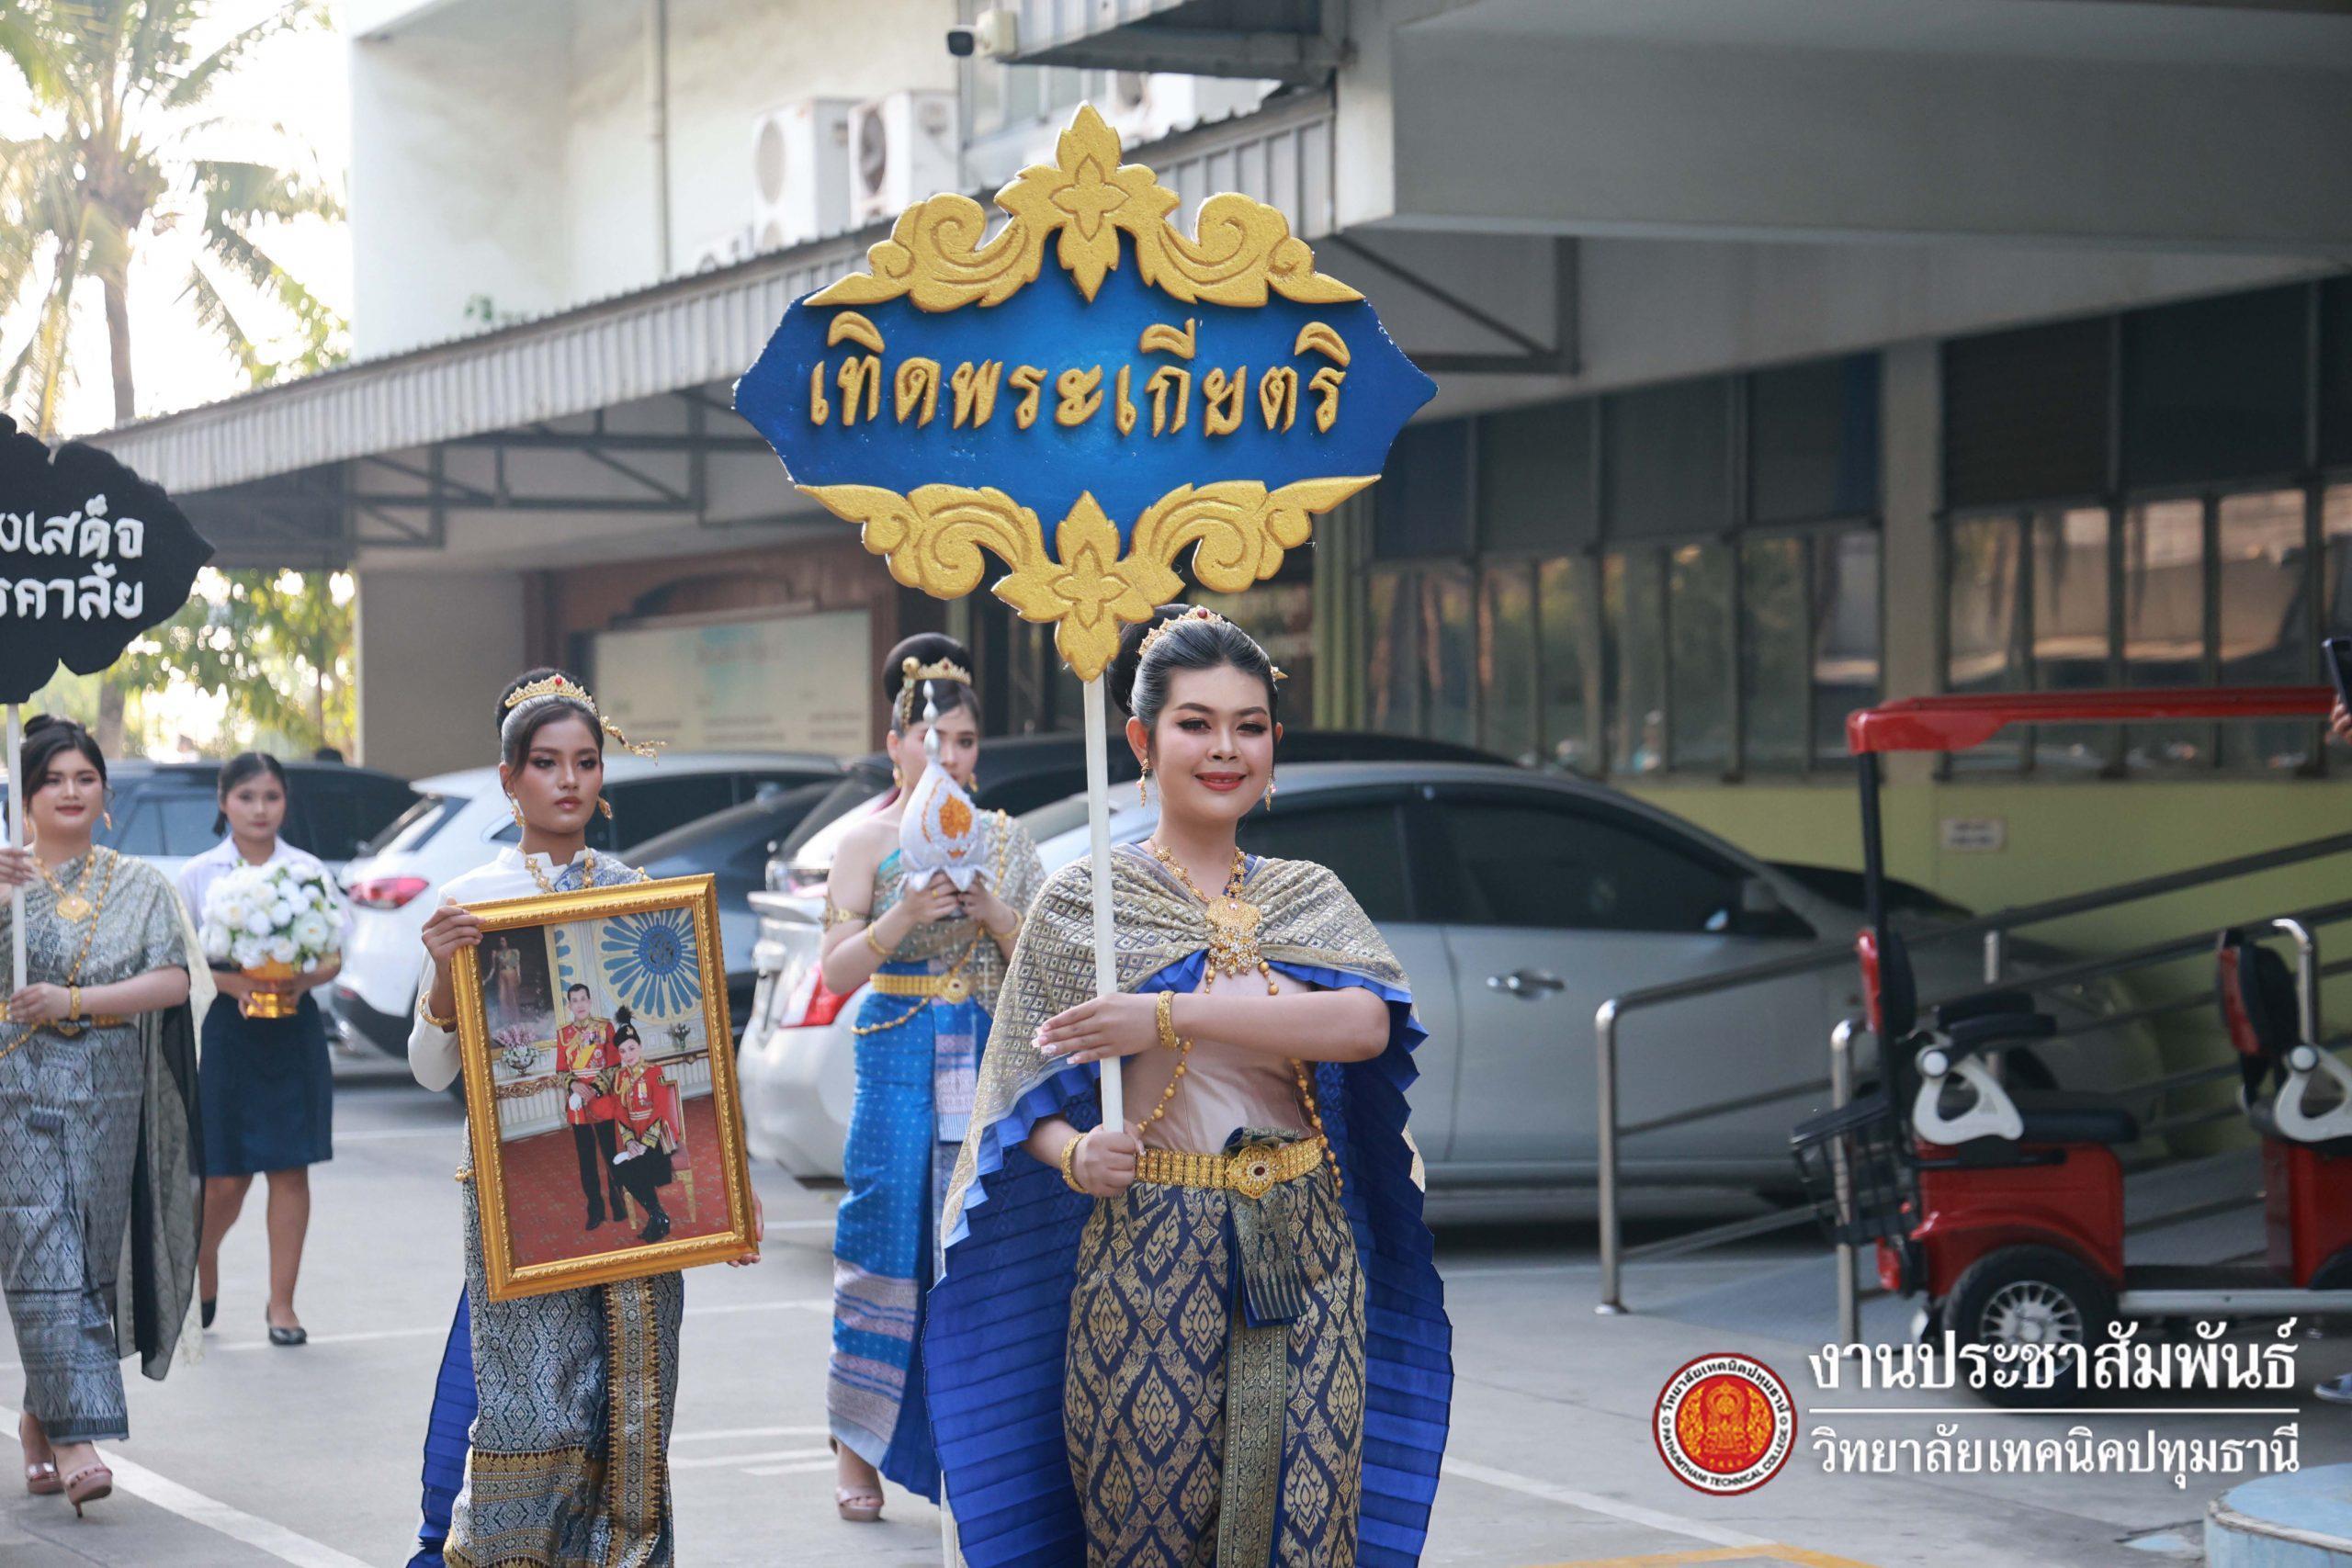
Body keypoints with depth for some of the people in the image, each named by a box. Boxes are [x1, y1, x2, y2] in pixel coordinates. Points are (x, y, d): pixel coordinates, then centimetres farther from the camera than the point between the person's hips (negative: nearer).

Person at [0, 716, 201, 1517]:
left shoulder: (139, 886, 9)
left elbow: (174, 979, -2)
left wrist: (74, 1001, -13)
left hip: (109, 1093, 3)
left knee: (90, 1257, 6)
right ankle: (76, 1436, -12)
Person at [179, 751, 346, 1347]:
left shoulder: (308, 870, 4)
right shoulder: (198, 874, 2)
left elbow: (333, 959, 5)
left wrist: (302, 980, -16)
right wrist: (230, 981, -18)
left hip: (293, 1030, 1)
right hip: (224, 1029, -1)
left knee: (289, 1169, 0)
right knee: (225, 1179, 0)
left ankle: (282, 1303, 8)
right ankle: (202, 1266, 30)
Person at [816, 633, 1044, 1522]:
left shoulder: (1005, 840, 11)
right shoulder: (868, 842, 3)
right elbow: (837, 971, -3)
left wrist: (994, 918, -9)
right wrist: (903, 916, -18)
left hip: (992, 1058, 2)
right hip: (901, 1061, -2)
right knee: (886, 1241, -6)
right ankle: (856, 1448, 3)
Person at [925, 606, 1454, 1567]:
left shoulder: (1311, 899, 10)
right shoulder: (1084, 901, 3)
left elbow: (1366, 1025, -11)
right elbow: (1022, 1104, 4)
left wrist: (1171, 1016, -18)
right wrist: (1074, 1154, -19)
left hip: (1303, 1261, 2)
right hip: (1147, 1261, -2)